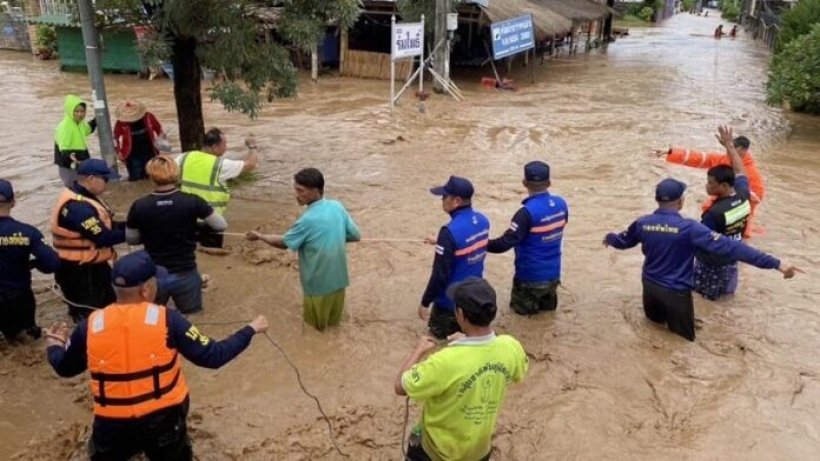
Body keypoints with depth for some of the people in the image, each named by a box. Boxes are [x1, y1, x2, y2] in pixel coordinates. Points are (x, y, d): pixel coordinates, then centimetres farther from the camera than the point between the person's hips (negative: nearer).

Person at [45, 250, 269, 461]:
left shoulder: (89, 327, -8)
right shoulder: (166, 319, -15)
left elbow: (65, 368, 11)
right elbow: (212, 357, -11)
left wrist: (54, 345, 33)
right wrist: (250, 329, 2)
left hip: (112, 426, 2)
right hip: (163, 422, -1)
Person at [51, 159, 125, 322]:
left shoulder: (84, 199, 9)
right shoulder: (77, 206, -25)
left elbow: (107, 225, 11)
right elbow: (103, 238, -27)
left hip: (93, 266, 10)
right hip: (80, 271, -10)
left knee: (109, 306, 22)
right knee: (89, 316, 0)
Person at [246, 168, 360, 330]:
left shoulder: (308, 220, -26)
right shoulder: (337, 207, -11)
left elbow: (284, 243, -10)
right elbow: (356, 236, -1)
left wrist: (259, 236, 5)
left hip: (318, 281, -5)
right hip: (338, 276, 5)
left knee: (316, 323, 21)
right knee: (333, 319, 30)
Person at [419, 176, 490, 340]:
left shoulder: (451, 231, -29)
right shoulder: (482, 220, -6)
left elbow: (440, 274, -25)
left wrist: (425, 303, -13)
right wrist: (440, 242, 24)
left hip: (451, 301, -7)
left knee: (439, 339, 15)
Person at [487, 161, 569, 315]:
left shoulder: (528, 212, -26)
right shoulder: (561, 204, -6)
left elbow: (506, 243, -26)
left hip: (531, 277, -6)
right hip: (553, 274, 6)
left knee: (519, 308, 19)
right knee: (547, 303, 31)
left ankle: (532, 304, 2)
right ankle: (548, 299, 11)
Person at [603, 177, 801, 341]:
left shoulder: (643, 223, -10)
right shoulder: (689, 227, -24)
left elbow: (622, 241, 10)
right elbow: (729, 246, -29)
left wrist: (609, 238, 35)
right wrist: (776, 263, -29)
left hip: (650, 285, 5)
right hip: (676, 292, -5)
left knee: (655, 320, 31)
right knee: (684, 339, 13)